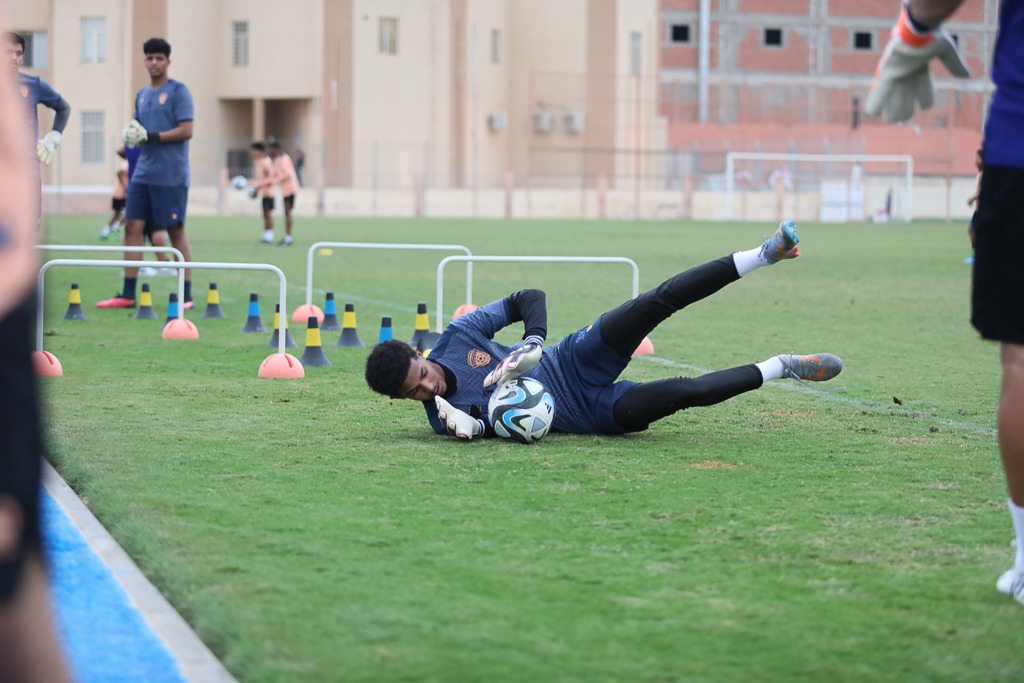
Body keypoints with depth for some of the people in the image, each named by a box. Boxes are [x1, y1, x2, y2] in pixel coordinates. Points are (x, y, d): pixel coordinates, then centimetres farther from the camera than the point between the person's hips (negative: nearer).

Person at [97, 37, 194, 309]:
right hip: (143, 173, 7)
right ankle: (128, 294, 4)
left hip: (171, 175, -7)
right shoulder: (142, 95, 16)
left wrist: (152, 137, -18)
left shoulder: (178, 91, -5)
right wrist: (131, 134, 1)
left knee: (176, 230, -2)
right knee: (133, 226, 2)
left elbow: (186, 131, -13)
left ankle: (187, 295, 4)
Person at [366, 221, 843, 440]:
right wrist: (468, 427, -34)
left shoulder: (456, 336, -6)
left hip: (574, 361, 3)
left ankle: (763, 255, -7)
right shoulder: (442, 416, -11)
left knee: (660, 301, -20)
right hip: (590, 413, -3)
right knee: (687, 391, -21)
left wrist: (532, 346, -19)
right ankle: (780, 367, 2)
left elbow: (529, 298, 0)